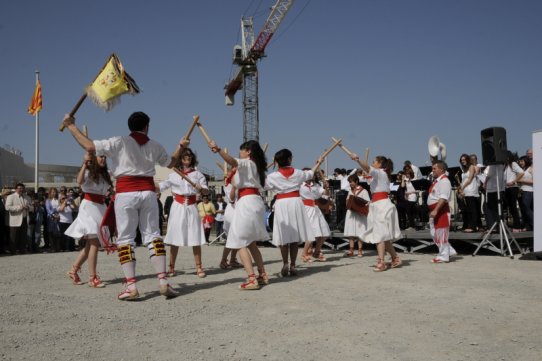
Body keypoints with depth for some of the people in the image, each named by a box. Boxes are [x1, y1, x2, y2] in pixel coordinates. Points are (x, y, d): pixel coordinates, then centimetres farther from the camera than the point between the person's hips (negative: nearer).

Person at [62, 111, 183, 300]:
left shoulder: (120, 142, -2)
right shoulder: (155, 146, 11)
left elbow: (89, 146, -9)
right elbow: (171, 163, 28)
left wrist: (71, 126, 3)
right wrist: (181, 147, 45)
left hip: (126, 193, -3)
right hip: (148, 192, 3)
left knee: (125, 238, 2)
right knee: (153, 235, 7)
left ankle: (131, 286, -4)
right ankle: (163, 282, 0)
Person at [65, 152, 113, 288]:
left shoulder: (105, 174, 16)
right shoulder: (88, 172, -6)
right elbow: (79, 182, -28)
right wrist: (84, 164, -34)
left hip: (100, 208, 8)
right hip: (89, 207, -8)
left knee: (91, 243, 9)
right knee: (94, 243, -15)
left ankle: (74, 270, 21)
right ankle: (92, 278, -14)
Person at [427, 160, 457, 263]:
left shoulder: (444, 181, -15)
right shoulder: (436, 181, 16)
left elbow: (443, 198, -24)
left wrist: (435, 210, -28)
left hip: (441, 211, -10)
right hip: (434, 211, 10)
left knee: (441, 234, -2)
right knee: (435, 234, 14)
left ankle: (443, 256, 7)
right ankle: (449, 251, 23)